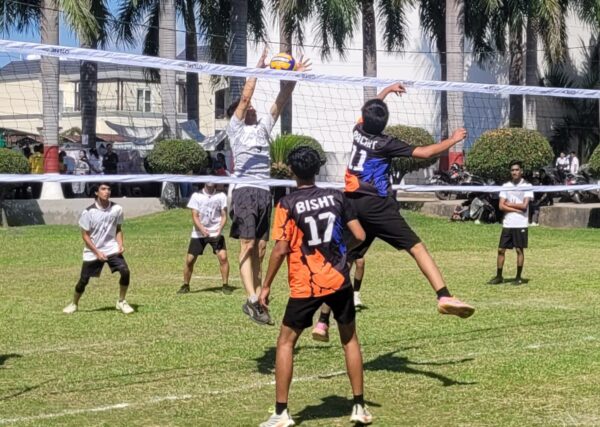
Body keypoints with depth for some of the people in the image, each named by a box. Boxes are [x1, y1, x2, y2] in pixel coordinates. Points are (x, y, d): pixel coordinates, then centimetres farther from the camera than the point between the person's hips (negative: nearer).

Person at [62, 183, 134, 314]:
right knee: (83, 280, 4)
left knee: (125, 271, -19)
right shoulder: (88, 212, -13)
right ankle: (74, 304, 30)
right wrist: (97, 252, -14)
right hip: (92, 252, -1)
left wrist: (120, 245, -7)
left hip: (112, 249, 1)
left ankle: (121, 302, 0)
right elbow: (85, 235, -7)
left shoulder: (117, 209, -5)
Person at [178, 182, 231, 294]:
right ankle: (185, 286, 18)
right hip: (198, 233, 0)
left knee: (223, 257, -18)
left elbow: (224, 215, 0)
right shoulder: (196, 196, -2)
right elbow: (194, 216, -6)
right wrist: (202, 229, -24)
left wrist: (220, 229, -19)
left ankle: (225, 285, -6)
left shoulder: (221, 196, 0)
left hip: (215, 233, 0)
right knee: (189, 260, -1)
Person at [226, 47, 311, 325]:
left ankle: (257, 297, 7)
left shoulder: (263, 127, 21)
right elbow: (244, 97, -5)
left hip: (264, 192, 6)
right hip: (245, 190, -6)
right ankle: (252, 300, -18)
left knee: (260, 247, 5)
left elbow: (280, 102, 14)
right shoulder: (235, 127, 7)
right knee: (247, 245, -11)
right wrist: (258, 69, -6)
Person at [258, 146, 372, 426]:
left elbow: (281, 249, -12)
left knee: (286, 342, 9)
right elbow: (360, 236, 1)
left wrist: (266, 286, -4)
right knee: (350, 339, 17)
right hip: (339, 280, 3)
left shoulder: (288, 205, -8)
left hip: (305, 286, -3)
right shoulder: (336, 197, 2)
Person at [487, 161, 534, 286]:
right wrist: (517, 209, -11)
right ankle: (499, 277, 11)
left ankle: (518, 277, 10)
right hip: (507, 224, 3)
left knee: (519, 250, 1)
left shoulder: (527, 186, -2)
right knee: (501, 250, 3)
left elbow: (524, 206, -11)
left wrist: (509, 204, -4)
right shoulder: (505, 186, 7)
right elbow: (501, 206, -1)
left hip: (520, 224, -3)